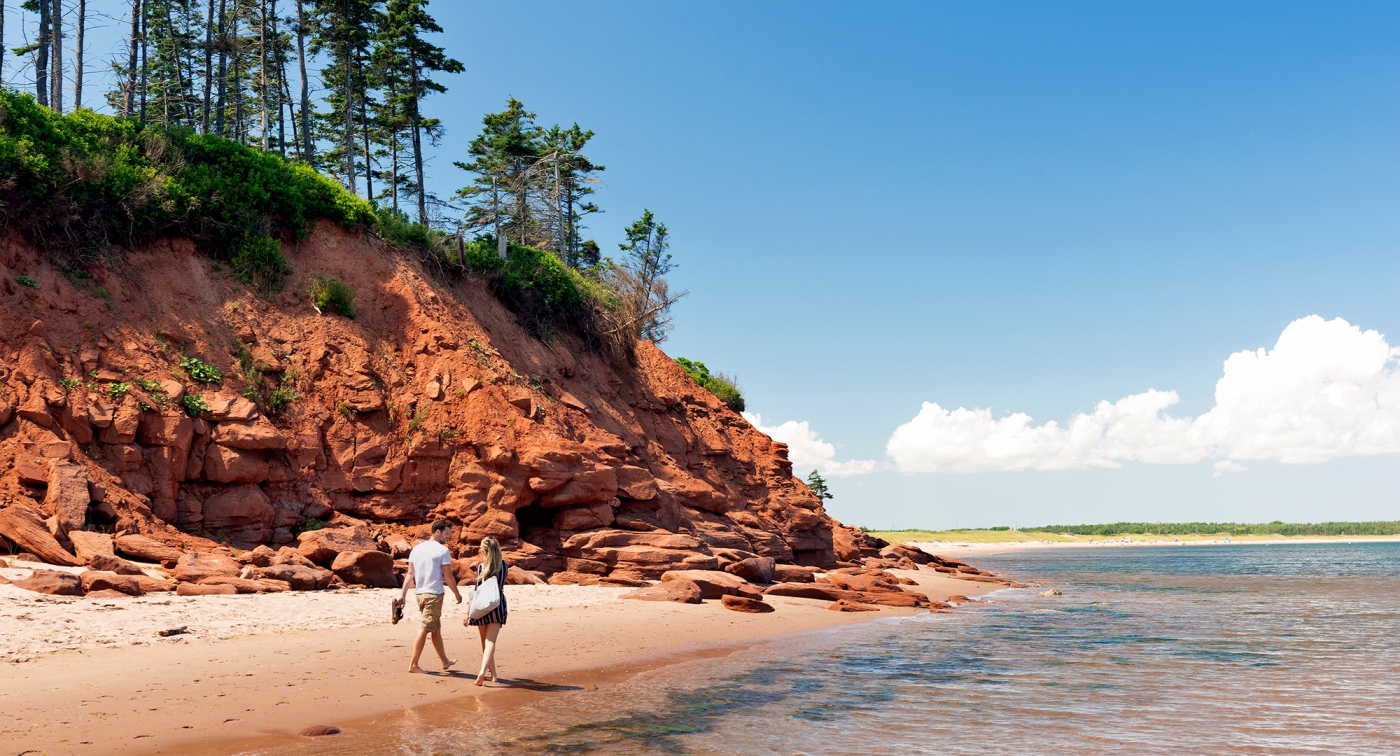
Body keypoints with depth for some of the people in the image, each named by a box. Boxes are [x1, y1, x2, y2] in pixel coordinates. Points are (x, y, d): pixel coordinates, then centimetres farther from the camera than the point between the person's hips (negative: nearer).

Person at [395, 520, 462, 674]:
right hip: (434, 594, -7)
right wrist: (457, 594, 2)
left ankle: (445, 661, 27)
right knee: (425, 629, -3)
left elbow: (410, 574, 7)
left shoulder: (416, 548, 9)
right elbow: (448, 577, -9)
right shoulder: (443, 550, -10)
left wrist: (403, 594, 8)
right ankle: (413, 664, -2)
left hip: (419, 593, 7)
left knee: (436, 628, 17)